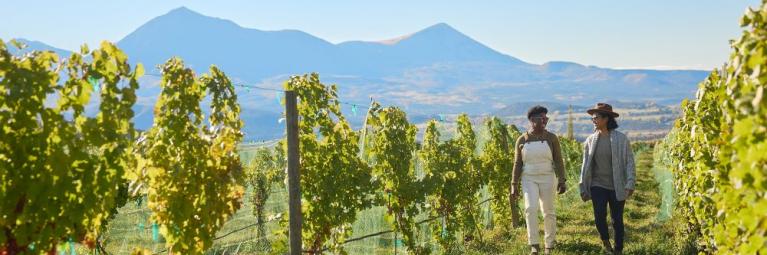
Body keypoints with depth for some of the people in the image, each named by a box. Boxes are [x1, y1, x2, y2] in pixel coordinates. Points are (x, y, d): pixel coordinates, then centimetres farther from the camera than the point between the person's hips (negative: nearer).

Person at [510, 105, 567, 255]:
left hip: (547, 178, 0)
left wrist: (561, 181, -13)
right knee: (531, 208, -20)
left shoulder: (551, 138, -3)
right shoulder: (522, 140, -1)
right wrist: (514, 186, -2)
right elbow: (518, 164, 2)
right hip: (529, 179, 0)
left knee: (548, 211, 2)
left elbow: (558, 161, -3)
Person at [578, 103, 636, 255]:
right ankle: (605, 239, 17)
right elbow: (585, 165, 9)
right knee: (599, 215, -13)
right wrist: (583, 188, 9)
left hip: (617, 187, -2)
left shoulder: (621, 138, -5)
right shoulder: (591, 140, 4)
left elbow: (629, 162, -5)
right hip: (598, 185, 2)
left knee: (617, 220, 5)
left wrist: (630, 184, -14)